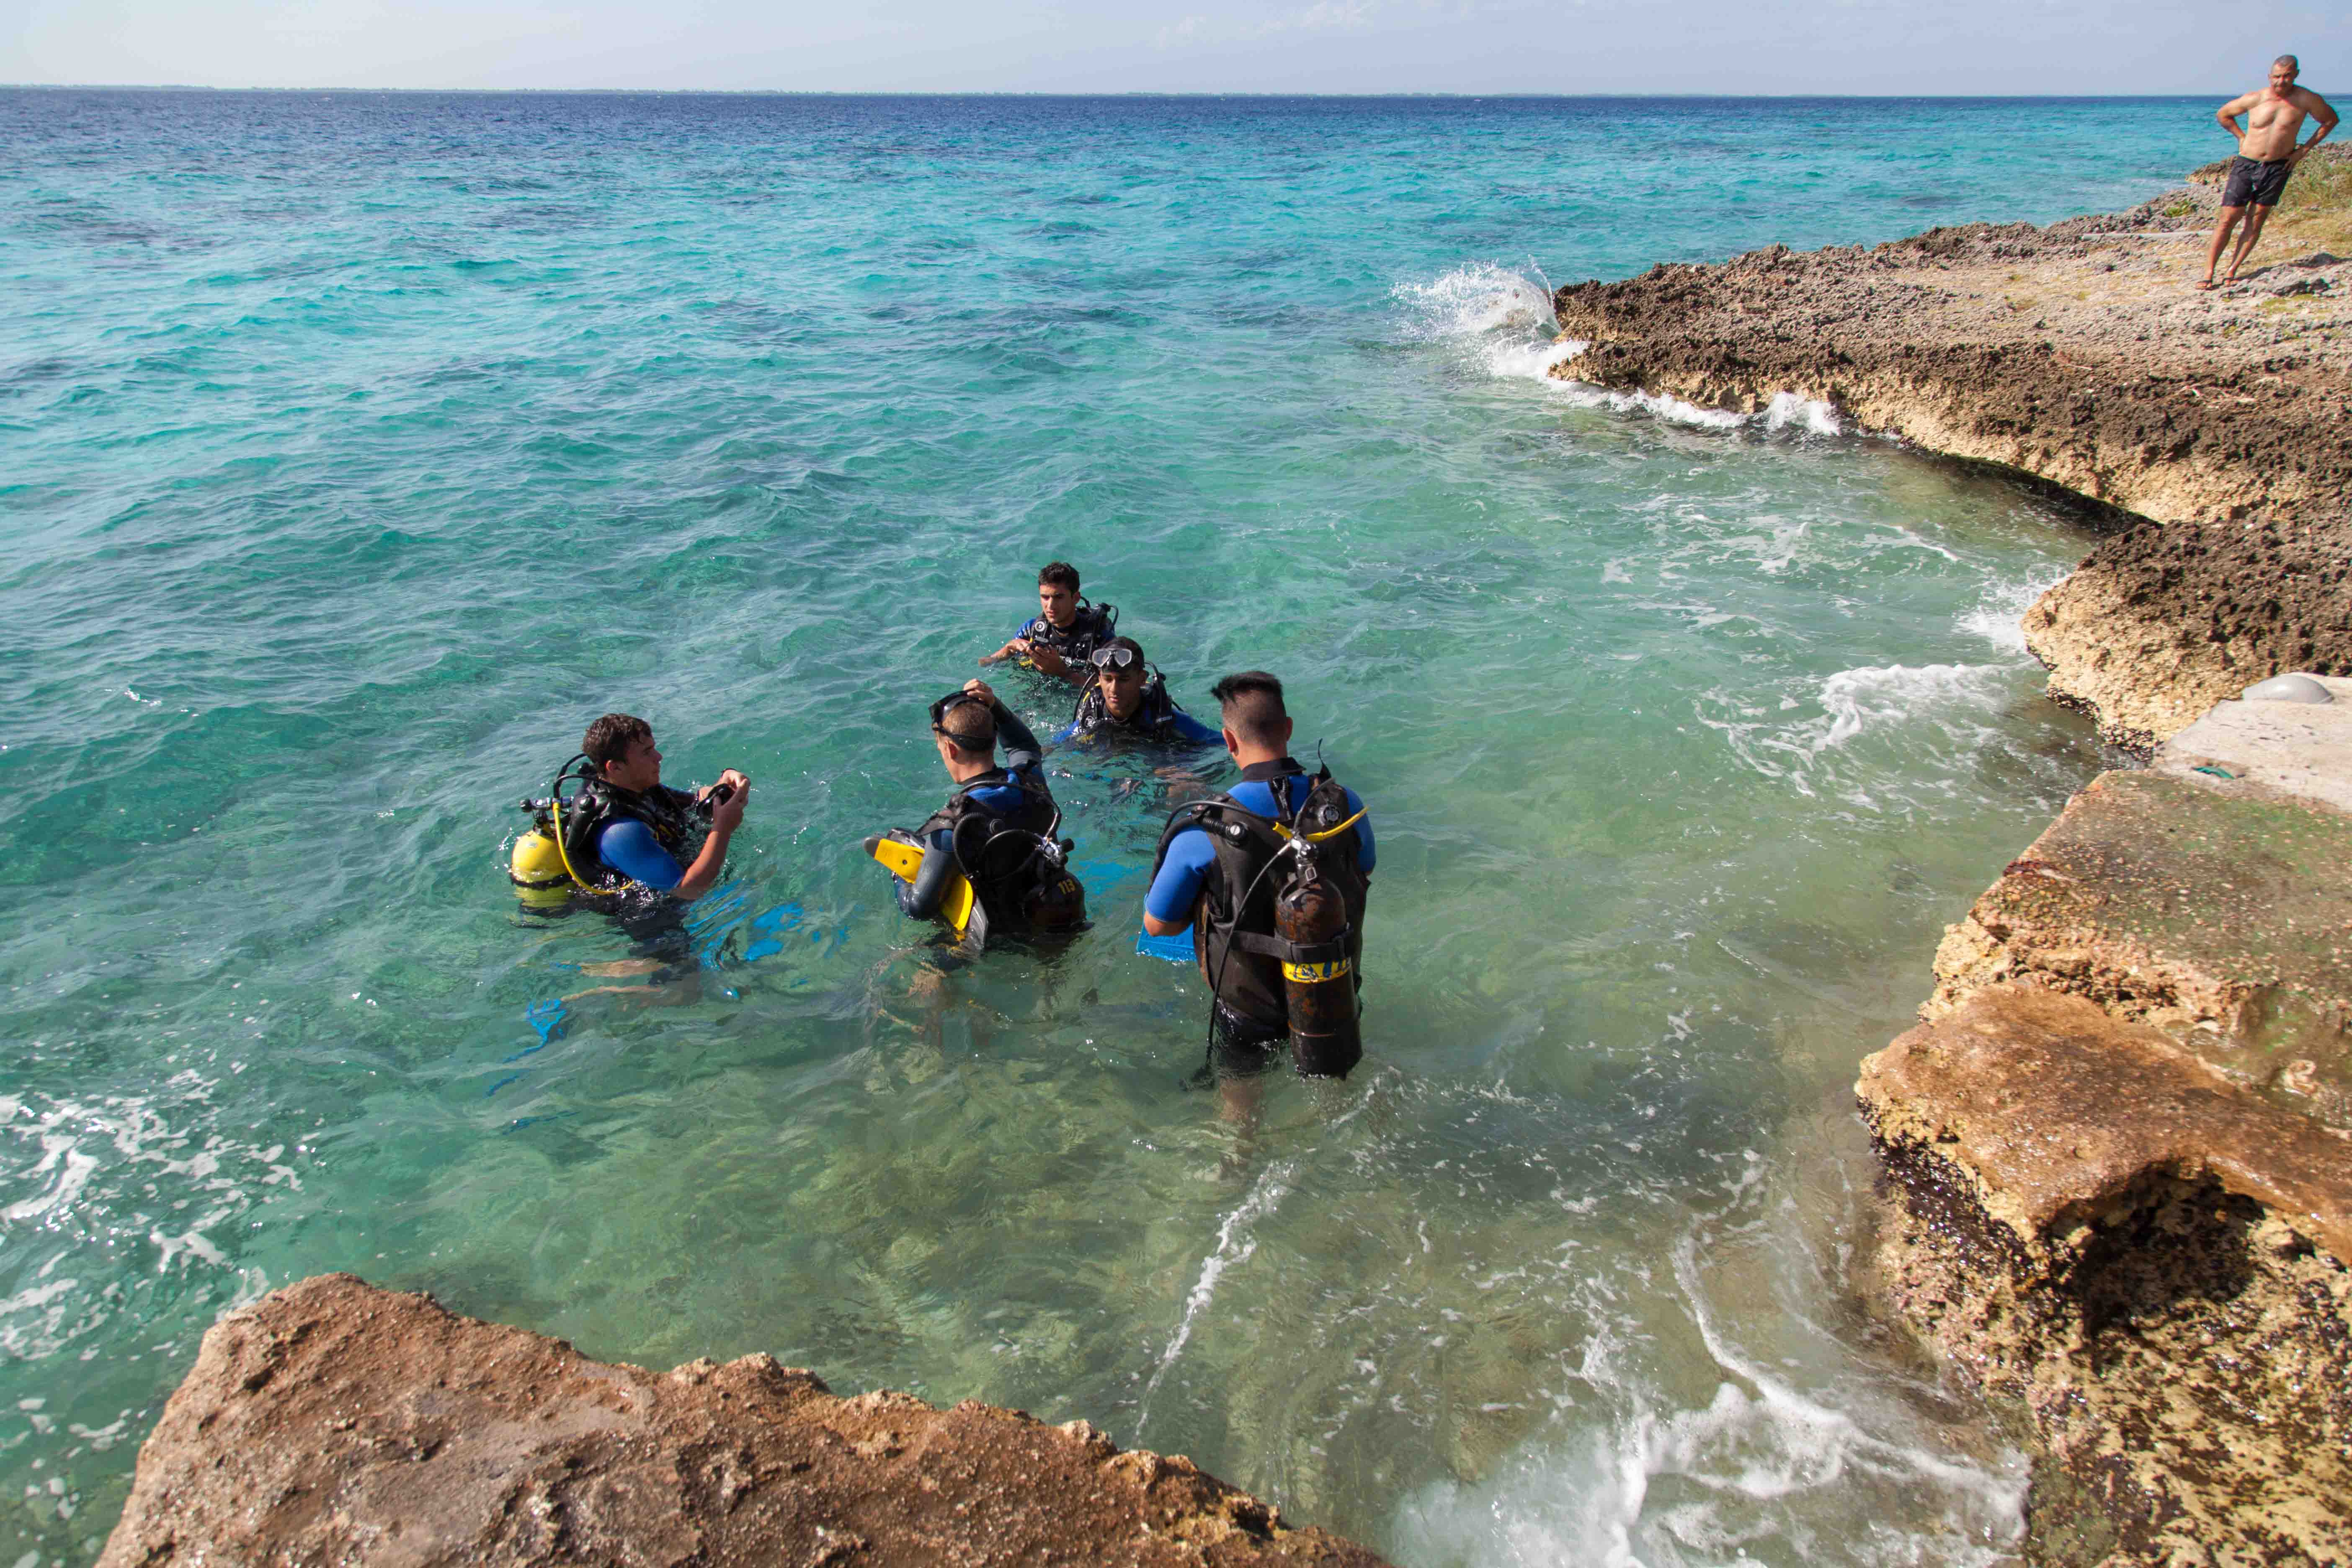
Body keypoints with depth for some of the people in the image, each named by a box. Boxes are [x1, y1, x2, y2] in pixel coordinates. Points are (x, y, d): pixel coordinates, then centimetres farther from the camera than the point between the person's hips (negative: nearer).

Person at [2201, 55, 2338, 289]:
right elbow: (2223, 114, 12)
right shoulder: (2255, 99, -5)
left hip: (2278, 168, 1)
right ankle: (2209, 274, -6)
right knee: (2228, 219, -7)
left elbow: (2331, 120, 11)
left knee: (2256, 221, -1)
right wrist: (2242, 138, 7)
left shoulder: (2306, 100, -5)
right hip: (2246, 165, -1)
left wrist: (2305, 149, 3)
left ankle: (2232, 271, 4)